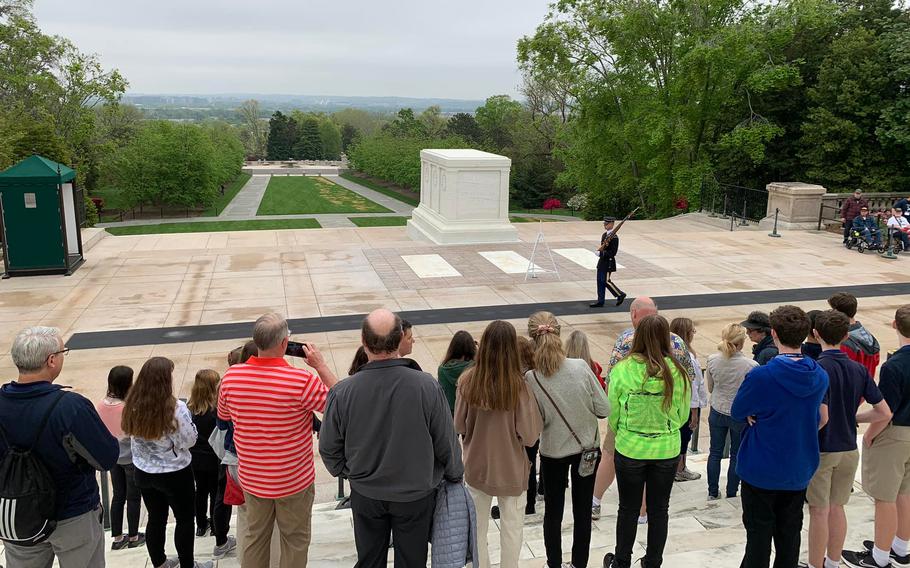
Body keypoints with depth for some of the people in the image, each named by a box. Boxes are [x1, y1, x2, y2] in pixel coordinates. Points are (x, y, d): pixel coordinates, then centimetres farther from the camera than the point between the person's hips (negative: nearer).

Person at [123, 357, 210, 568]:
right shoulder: (176, 408, -26)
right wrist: (187, 419, -2)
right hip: (174, 473, -5)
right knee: (184, 519, 14)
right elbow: (189, 441, -16)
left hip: (144, 472, 5)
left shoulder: (132, 406, -10)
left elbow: (131, 434, 5)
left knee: (156, 518, 21)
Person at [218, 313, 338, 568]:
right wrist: (321, 365, -9)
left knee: (255, 537, 23)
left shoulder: (231, 376, -13)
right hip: (294, 481, -4)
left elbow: (223, 415, 7)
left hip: (251, 478, 4)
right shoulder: (302, 380, -28)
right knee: (295, 540, 17)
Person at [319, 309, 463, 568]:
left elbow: (329, 448, -7)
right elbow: (446, 442, -13)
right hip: (416, 494, -1)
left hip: (365, 495, 1)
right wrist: (455, 476, 7)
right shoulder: (427, 386, -25)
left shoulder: (343, 392, -21)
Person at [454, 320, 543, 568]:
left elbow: (458, 426, -5)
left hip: (476, 467, 2)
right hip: (511, 469, -2)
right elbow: (530, 436, -17)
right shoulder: (518, 386, -22)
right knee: (511, 527, 17)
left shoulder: (468, 380, -16)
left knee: (477, 525, 21)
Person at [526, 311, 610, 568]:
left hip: (552, 452, -1)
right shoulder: (581, 367, -19)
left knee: (553, 511, 17)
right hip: (587, 448, 1)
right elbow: (604, 409, -12)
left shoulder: (531, 379, -20)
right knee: (582, 510, 17)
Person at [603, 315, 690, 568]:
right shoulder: (677, 372, -13)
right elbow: (683, 415, 0)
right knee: (659, 509, 18)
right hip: (667, 450, 1)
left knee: (628, 508, 17)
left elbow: (612, 414, -8)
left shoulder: (621, 370, -17)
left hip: (630, 449, -1)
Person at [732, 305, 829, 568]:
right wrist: (797, 436, 6)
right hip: (799, 471, 5)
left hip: (761, 470, -5)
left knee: (759, 536, 8)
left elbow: (737, 412, -9)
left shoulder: (760, 376, -23)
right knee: (789, 535, 17)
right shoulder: (820, 376, -4)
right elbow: (822, 419, 9)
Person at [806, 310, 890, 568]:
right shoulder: (859, 370, 0)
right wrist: (852, 418, 12)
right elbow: (884, 413, 1)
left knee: (819, 512, 4)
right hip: (848, 449, 6)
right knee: (837, 508, 18)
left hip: (820, 450, -5)